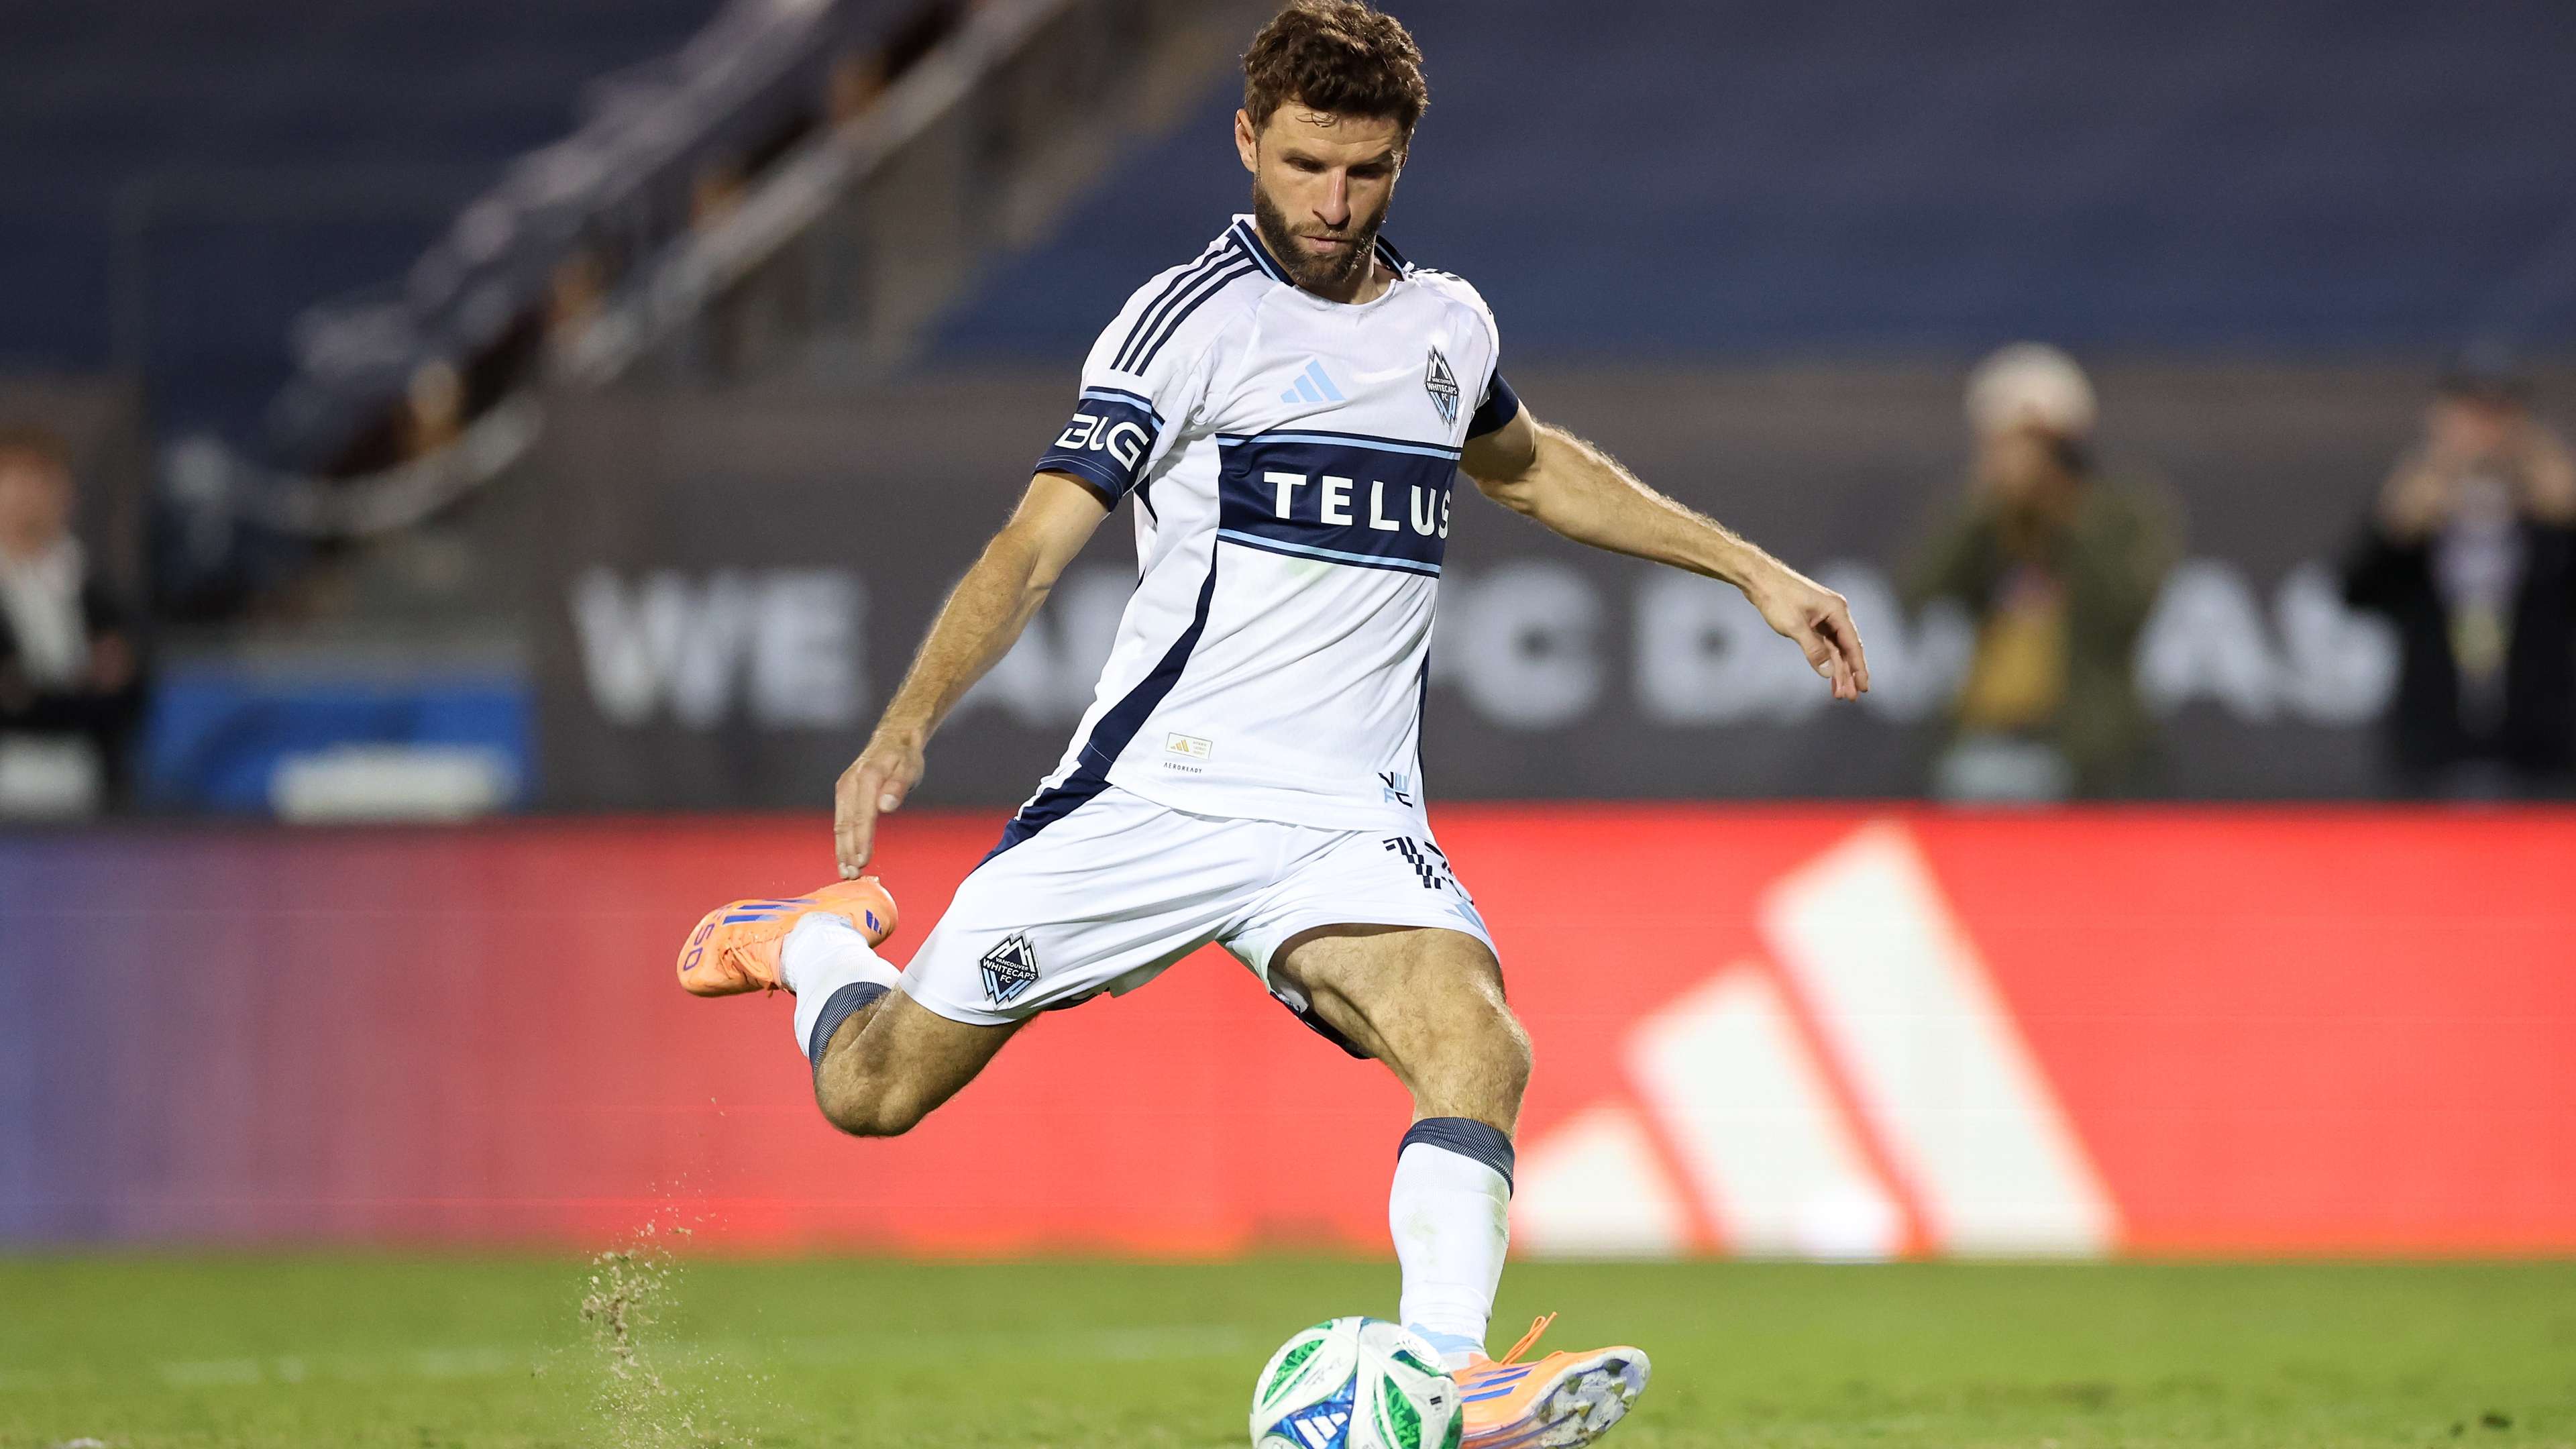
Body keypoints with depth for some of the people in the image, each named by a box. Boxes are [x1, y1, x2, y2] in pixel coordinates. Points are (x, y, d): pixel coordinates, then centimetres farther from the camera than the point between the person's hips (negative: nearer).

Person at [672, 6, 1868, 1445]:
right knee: (876, 1089, 3)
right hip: (1153, 793, -3)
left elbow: (1529, 465, 35)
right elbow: (1036, 544, -13)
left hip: (1349, 823, 3)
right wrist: (906, 732, -27)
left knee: (1479, 1053, -27)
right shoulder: (1193, 320, -6)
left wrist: (1755, 572, 35)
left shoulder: (1449, 325, 12)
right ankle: (817, 937, 37)